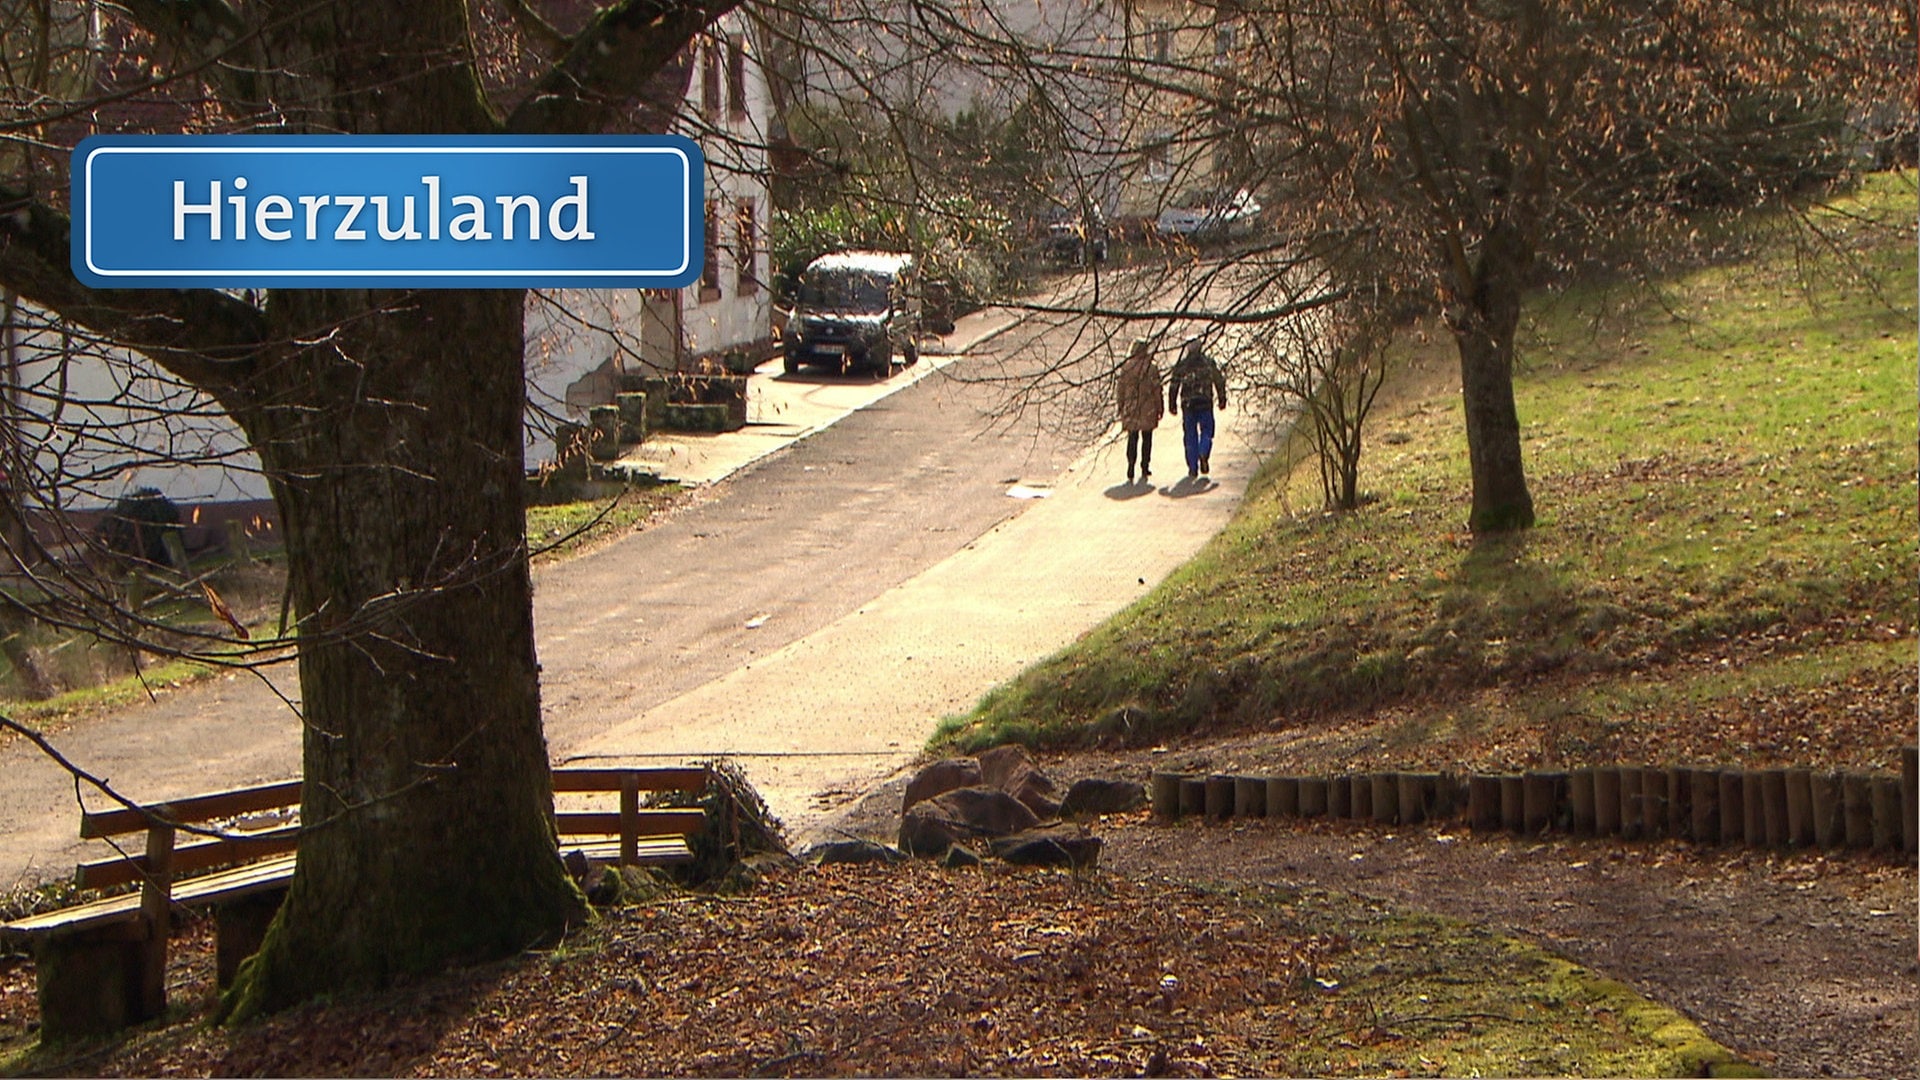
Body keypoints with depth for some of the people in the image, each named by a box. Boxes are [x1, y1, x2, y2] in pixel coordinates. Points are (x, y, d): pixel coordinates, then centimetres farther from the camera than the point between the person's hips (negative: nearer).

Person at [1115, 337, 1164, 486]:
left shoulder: (1126, 367, -3)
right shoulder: (1152, 368, -8)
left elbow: (1121, 388, 3)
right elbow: (1157, 389, -5)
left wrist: (1121, 406, 15)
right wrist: (1159, 407, 5)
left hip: (1131, 409, 1)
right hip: (1148, 410, -1)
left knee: (1132, 440, 5)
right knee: (1147, 439, 11)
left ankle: (1130, 475, -4)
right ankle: (1144, 471, 12)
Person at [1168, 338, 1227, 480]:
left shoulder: (1181, 365, 2)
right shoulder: (1208, 362, 2)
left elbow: (1173, 386, 1)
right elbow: (1219, 381, 6)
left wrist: (1172, 405, 8)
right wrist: (1222, 399, 16)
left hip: (1188, 404, 0)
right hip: (1205, 403, 0)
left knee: (1190, 436, 7)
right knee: (1206, 432, 12)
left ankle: (1193, 469, 6)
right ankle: (1203, 454, -17)